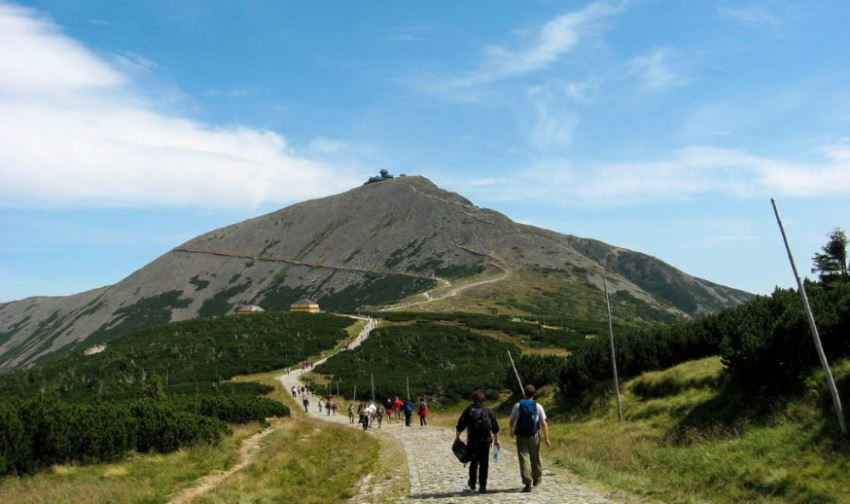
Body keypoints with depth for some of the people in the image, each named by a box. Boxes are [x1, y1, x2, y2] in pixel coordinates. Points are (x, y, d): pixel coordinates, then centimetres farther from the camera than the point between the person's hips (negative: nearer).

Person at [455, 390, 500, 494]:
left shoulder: (468, 410, 0)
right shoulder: (488, 411, 4)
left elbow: (460, 425, -4)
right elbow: (495, 428, 7)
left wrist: (457, 437, 6)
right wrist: (496, 440, 17)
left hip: (472, 441, 0)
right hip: (485, 441, 0)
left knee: (473, 462, 18)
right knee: (484, 464, 4)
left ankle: (472, 483, 25)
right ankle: (482, 486, 0)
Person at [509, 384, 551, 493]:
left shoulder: (517, 406, -3)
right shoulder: (538, 406, -2)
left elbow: (512, 421, 4)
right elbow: (544, 423, -5)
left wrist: (511, 431, 23)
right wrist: (546, 438, 0)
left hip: (521, 436, -2)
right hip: (534, 436, 2)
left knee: (524, 458, -3)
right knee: (535, 458, 19)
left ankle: (527, 482, -14)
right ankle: (536, 478, 36)